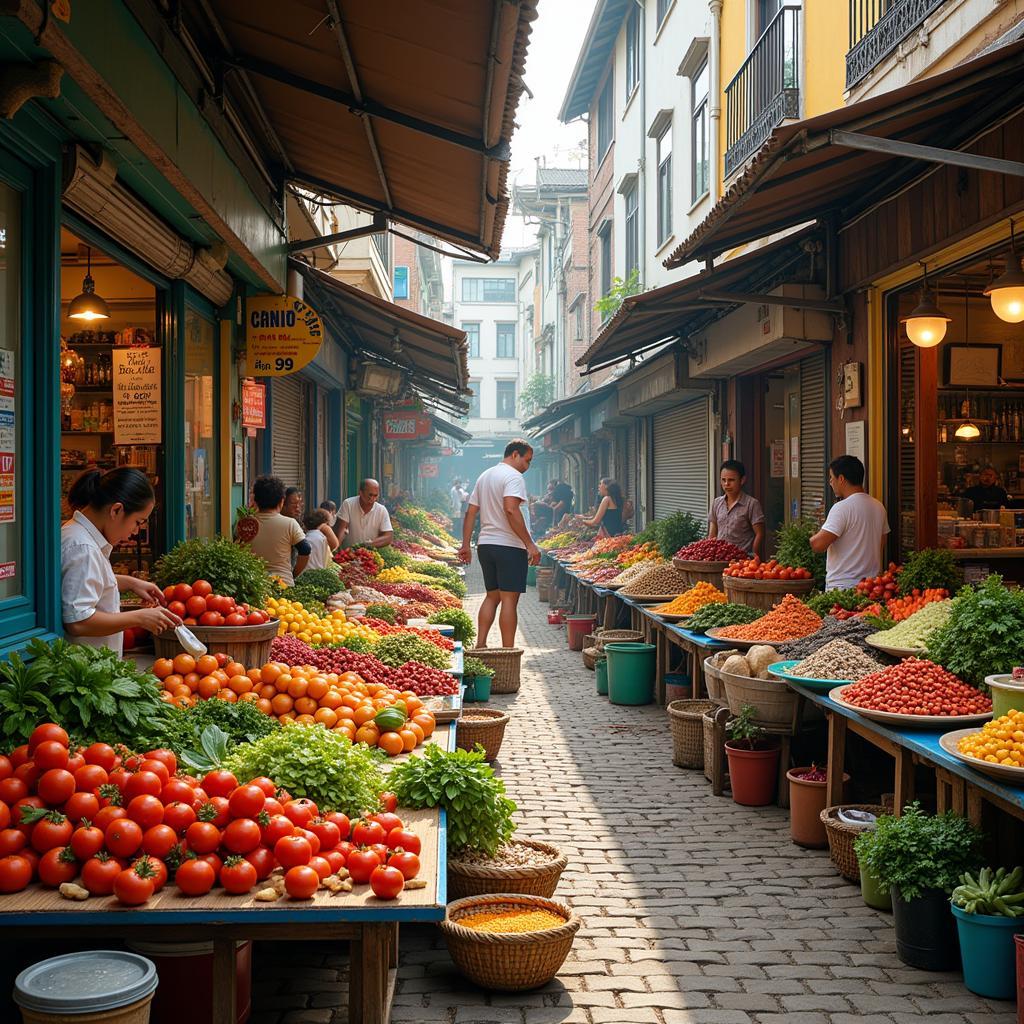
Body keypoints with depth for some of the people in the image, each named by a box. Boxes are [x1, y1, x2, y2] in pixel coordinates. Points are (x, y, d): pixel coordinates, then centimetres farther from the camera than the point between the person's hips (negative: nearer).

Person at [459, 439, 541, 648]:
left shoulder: (484, 476, 17)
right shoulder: (513, 476, -10)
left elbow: (471, 512, 17)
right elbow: (511, 510, -24)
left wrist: (465, 545, 19)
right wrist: (530, 544, -22)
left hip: (485, 544, 8)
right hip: (508, 546, -8)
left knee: (492, 596, 16)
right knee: (509, 599, -5)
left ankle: (480, 645, 12)